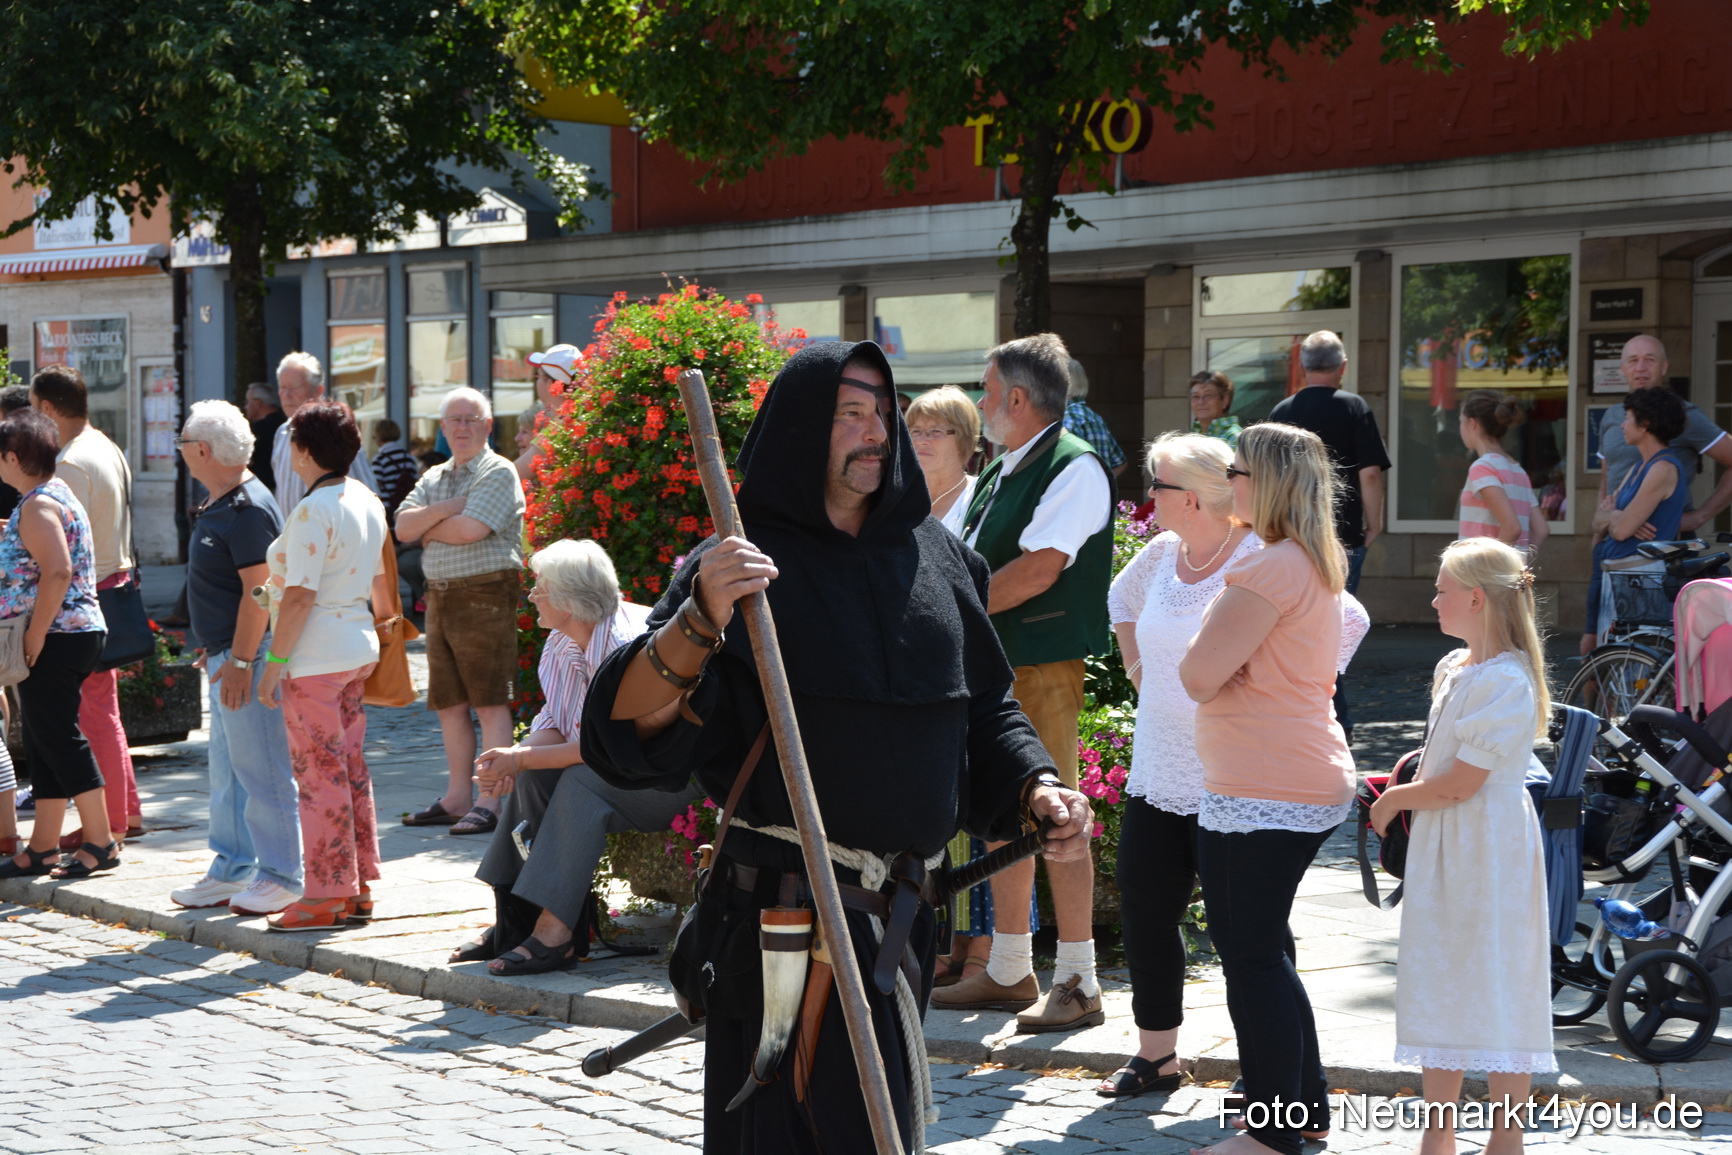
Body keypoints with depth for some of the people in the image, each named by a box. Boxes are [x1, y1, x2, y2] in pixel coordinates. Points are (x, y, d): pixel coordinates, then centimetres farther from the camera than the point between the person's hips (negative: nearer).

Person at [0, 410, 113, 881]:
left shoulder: (38, 506, -15)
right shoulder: (57, 495, 16)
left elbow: (57, 573, -26)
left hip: (55, 641, -10)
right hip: (75, 634, 10)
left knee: (59, 740, -6)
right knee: (44, 744, 13)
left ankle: (101, 844, -3)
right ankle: (42, 849, 18)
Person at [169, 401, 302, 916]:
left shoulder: (247, 510, -19)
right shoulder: (218, 503, 14)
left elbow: (258, 591, -23)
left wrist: (239, 661, -24)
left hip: (248, 654, -11)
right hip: (227, 652, 11)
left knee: (260, 769, -5)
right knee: (227, 769, 16)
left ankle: (281, 878, 2)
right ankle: (232, 870, 25)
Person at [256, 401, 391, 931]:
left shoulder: (312, 512, -18)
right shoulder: (367, 501, 9)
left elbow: (300, 595, -21)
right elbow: (379, 578, 20)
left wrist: (274, 662, -16)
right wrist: (388, 626, 33)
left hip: (315, 658, -9)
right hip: (359, 648, 9)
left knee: (320, 773, -3)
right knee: (350, 767, 13)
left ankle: (326, 896, 2)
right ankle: (358, 889, 18)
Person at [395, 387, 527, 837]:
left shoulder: (499, 473, -5)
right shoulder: (433, 478, 18)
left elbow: (470, 529, -18)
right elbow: (403, 526, 4)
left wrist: (428, 529, 0)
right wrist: (447, 508, -10)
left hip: (485, 594, -8)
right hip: (440, 596, 8)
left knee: (491, 703, -7)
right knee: (450, 704, 10)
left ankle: (489, 803, -6)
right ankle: (456, 798, 17)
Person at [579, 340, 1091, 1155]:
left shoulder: (935, 557, 9)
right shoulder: (744, 564, -8)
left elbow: (985, 704, 17)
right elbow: (629, 727, -18)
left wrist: (1034, 785, -2)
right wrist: (700, 622, -35)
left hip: (901, 909, 6)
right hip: (786, 910, -6)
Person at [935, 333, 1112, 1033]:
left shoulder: (1074, 467, -11)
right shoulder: (998, 473, 18)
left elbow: (1038, 569, -20)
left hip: (1043, 665, -9)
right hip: (989, 664, 9)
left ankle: (1077, 984, -1)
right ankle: (1008, 973, 21)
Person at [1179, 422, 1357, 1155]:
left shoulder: (1271, 569, -19)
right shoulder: (1315, 565, 15)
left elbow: (1199, 675, -20)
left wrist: (1211, 628, -2)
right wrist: (1225, 663, 4)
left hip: (1264, 792, -11)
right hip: (1309, 782, 11)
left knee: (1251, 956, -3)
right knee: (1258, 949, 19)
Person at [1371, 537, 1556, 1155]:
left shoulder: (1505, 682, -19)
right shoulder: (1453, 669, 9)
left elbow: (1459, 785, -20)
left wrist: (1395, 800, -6)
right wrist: (1421, 762, 4)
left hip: (1490, 849, -9)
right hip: (1440, 849, 9)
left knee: (1498, 992, -1)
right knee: (1440, 986, 13)